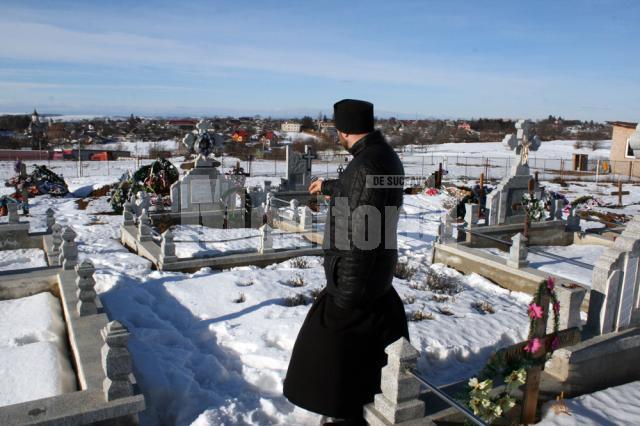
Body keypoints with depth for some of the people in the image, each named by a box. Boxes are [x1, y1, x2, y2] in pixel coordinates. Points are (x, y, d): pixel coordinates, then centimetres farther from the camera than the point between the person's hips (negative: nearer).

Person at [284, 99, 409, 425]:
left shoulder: (367, 164, -27)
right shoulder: (384, 155, 5)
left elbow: (359, 234, -28)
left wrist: (345, 293, -23)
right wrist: (327, 186, 43)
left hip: (355, 275, -10)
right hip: (378, 272, 10)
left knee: (335, 342, 6)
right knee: (372, 335, 24)